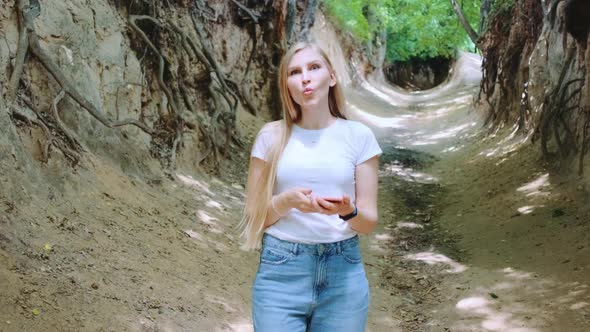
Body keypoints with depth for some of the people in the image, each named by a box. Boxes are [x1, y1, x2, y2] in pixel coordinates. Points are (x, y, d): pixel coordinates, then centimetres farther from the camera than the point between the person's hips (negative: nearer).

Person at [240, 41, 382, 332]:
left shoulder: (358, 135, 0)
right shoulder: (271, 137, 0)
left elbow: (369, 222, 2)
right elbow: (253, 216, 3)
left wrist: (349, 211, -20)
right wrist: (286, 201, -16)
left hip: (343, 273, 1)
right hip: (280, 272, 0)